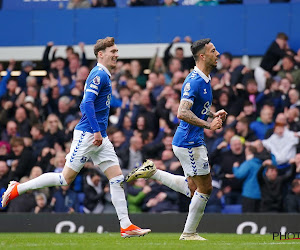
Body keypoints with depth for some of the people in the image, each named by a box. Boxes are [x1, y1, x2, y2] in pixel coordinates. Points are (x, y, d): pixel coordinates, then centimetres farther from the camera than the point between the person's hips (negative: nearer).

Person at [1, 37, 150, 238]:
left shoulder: (104, 76, 17)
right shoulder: (98, 75, -12)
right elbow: (87, 103, -23)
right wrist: (96, 130, -25)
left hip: (100, 137, 10)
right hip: (87, 134, -10)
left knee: (118, 178, 1)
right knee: (65, 178, -5)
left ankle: (126, 226, -1)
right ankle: (17, 189, 8)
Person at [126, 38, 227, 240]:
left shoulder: (205, 79, 11)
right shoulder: (194, 81, -20)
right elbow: (182, 113, -29)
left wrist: (213, 114, 8)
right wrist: (208, 125, -27)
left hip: (194, 142, 10)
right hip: (189, 142, -10)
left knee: (192, 188, 17)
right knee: (205, 188, -2)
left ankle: (152, 172, 19)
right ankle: (189, 233, 10)